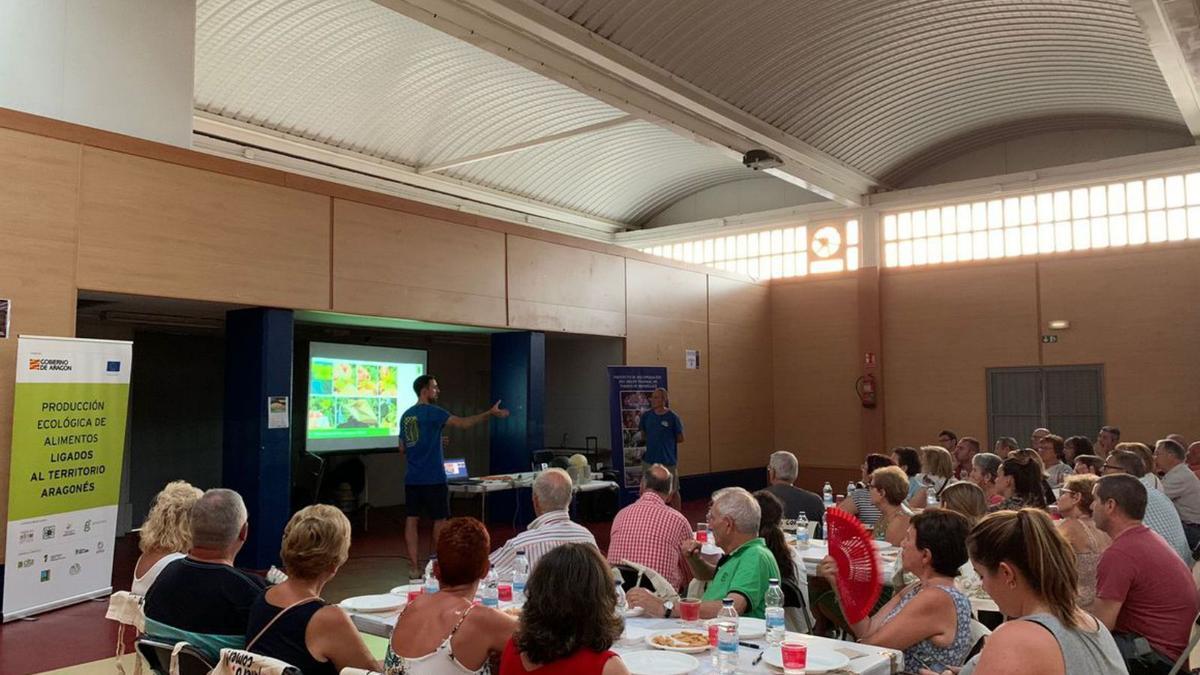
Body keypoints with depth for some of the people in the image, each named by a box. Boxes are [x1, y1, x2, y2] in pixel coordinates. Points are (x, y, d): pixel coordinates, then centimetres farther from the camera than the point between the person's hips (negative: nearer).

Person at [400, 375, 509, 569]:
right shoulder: (432, 412, -11)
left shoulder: (405, 416, 11)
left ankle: (413, 566, 7)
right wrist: (490, 413, -25)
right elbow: (463, 423, -23)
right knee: (440, 520, 5)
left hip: (412, 478, 7)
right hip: (433, 478, -6)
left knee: (412, 519, 6)